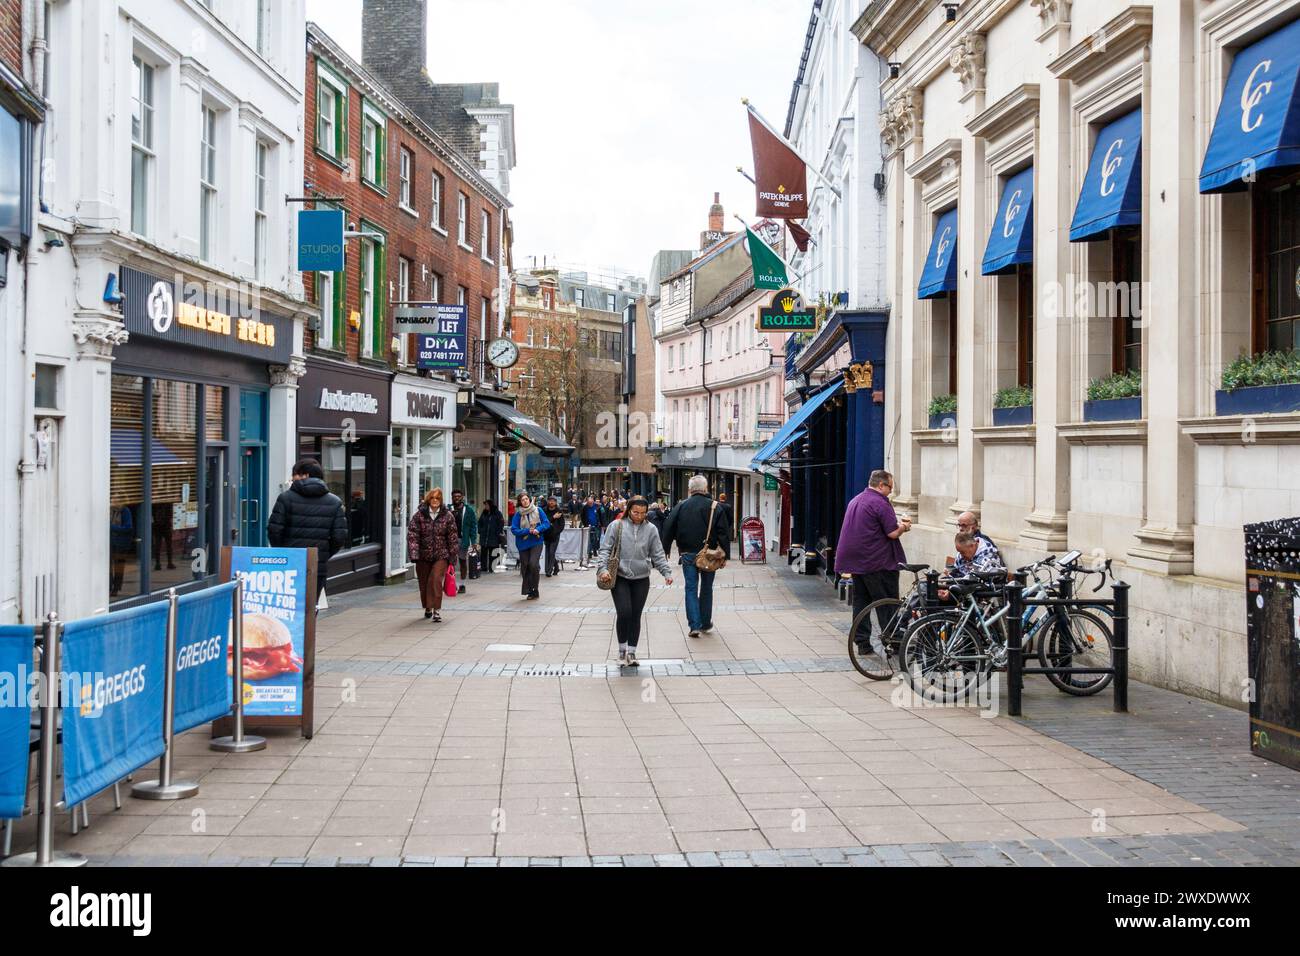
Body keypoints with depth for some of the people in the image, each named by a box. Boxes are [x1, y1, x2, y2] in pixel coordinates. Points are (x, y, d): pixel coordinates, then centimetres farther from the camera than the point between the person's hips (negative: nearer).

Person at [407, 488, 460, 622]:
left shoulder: (447, 516, 0)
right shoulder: (419, 515, -2)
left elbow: (453, 537, 4)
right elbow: (412, 535, -6)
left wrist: (453, 556, 1)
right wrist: (414, 554, -16)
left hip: (441, 555, -2)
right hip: (423, 556, 2)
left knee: (437, 580, -18)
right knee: (424, 583, 12)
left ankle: (437, 611, -15)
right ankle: (428, 609, 33)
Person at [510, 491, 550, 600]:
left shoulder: (538, 510, 0)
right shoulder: (518, 514, -1)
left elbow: (546, 523, 1)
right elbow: (513, 529, -7)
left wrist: (538, 529, -17)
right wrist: (528, 531, -17)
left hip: (536, 543, -2)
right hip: (523, 544, 2)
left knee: (533, 564, -18)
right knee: (525, 567, 4)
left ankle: (534, 590, -6)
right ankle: (529, 591, 16)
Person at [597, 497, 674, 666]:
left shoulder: (651, 529, 4)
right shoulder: (616, 526, -3)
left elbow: (658, 555, 7)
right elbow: (605, 550, -2)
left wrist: (667, 572, -5)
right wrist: (603, 568, -16)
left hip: (641, 579, 3)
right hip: (620, 578, -2)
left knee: (636, 616, 6)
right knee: (624, 613, -12)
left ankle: (631, 652, 18)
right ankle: (622, 648, 9)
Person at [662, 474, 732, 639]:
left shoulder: (681, 506, -1)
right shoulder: (715, 507, -4)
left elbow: (669, 529, 0)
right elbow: (724, 532, -6)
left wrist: (666, 551, 8)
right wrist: (725, 554, -1)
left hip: (688, 554, 0)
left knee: (691, 589, 4)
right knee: (706, 588, 14)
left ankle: (695, 625, -5)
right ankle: (705, 623, 22)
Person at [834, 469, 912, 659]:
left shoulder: (855, 501, 15)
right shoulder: (880, 503, -13)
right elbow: (893, 533, -16)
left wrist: (898, 524, 23)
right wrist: (904, 527, 5)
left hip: (856, 561, 8)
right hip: (878, 562, -8)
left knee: (860, 601, 10)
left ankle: (863, 643, 11)